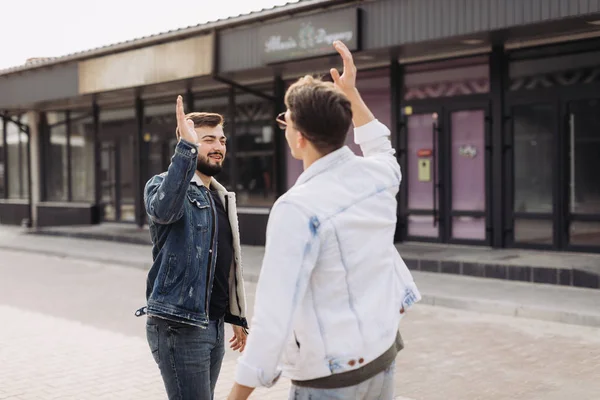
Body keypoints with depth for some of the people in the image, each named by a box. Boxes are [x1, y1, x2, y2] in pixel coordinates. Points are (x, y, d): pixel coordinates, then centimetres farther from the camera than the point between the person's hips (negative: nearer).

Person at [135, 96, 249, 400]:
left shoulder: (221, 197, 16)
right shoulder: (163, 185, -8)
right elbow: (164, 208, -34)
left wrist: (237, 317, 21)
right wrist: (186, 147, -40)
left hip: (213, 325, 8)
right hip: (179, 326, -8)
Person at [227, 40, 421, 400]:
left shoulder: (298, 208, -23)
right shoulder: (378, 175, -2)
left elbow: (275, 316, -27)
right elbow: (379, 147, 27)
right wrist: (351, 93, 29)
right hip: (384, 354, 7)